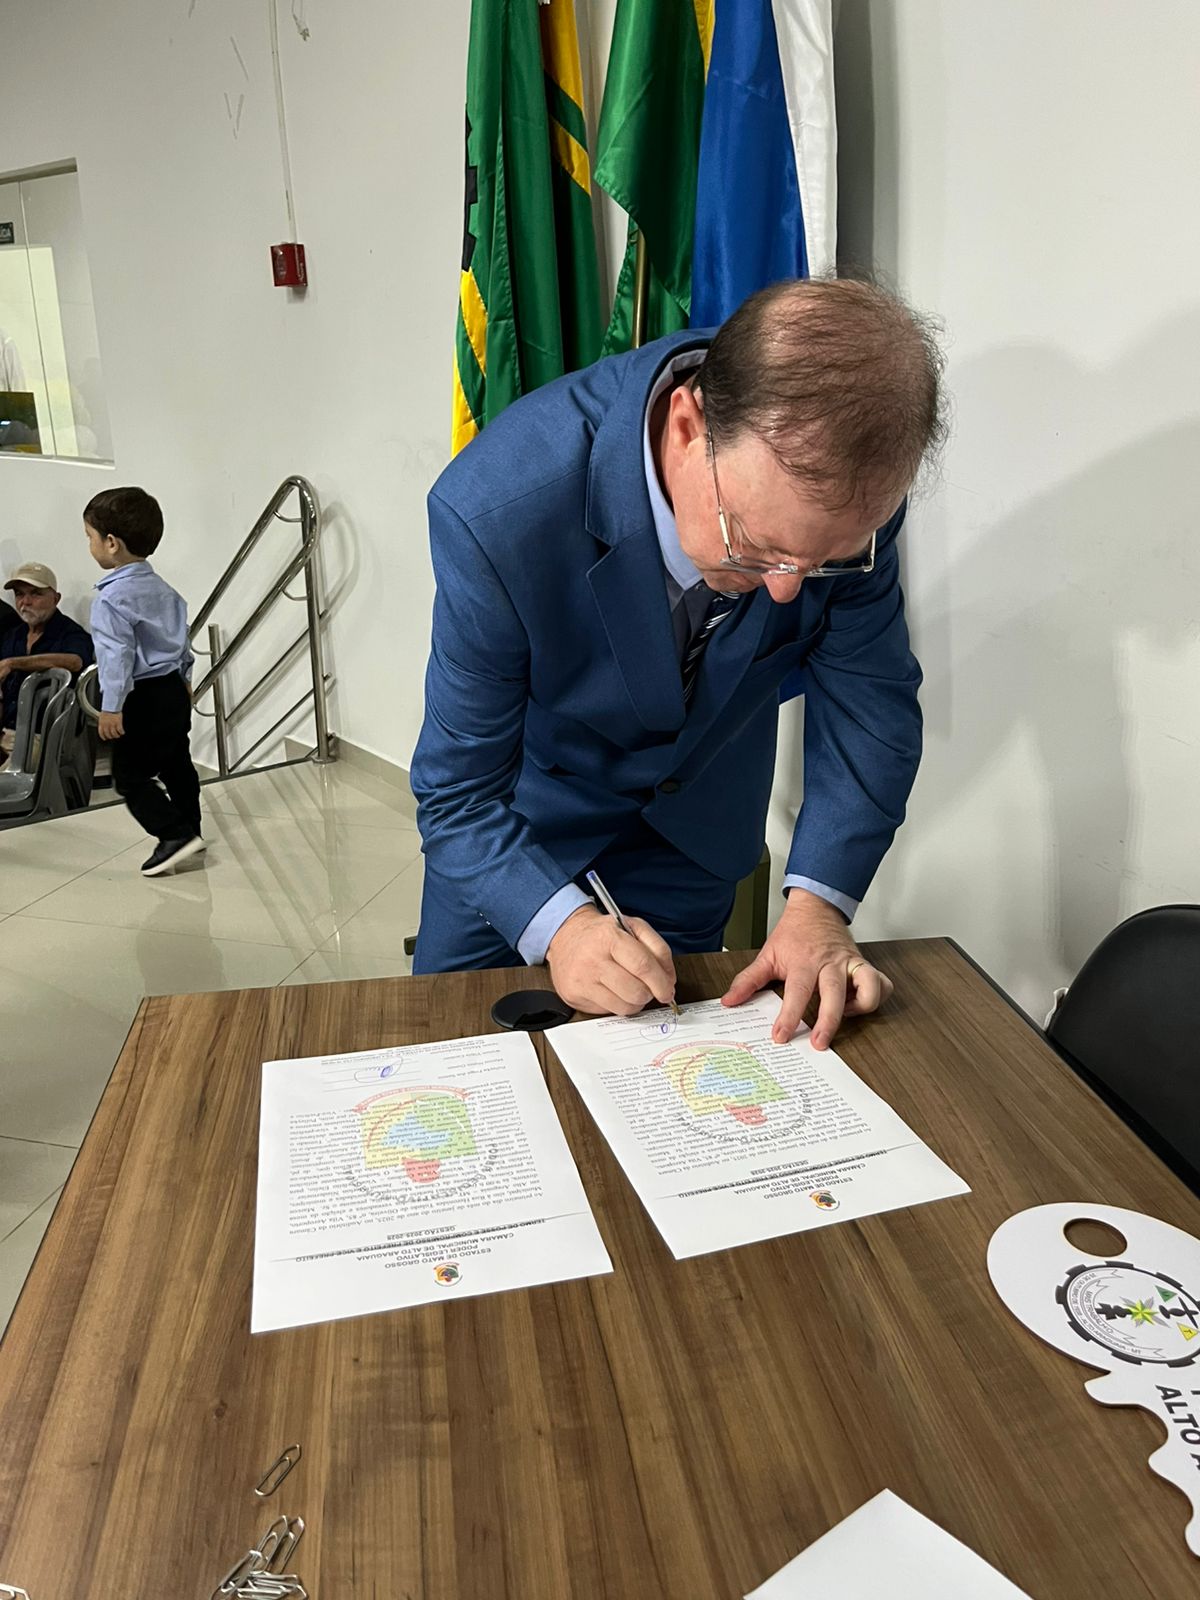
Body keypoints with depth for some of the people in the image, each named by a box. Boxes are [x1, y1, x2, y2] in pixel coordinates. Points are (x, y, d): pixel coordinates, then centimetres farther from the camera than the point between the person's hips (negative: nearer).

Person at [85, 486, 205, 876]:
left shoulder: (112, 598, -17)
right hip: (173, 690, 9)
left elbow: (118, 654, -23)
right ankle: (189, 831, 26)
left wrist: (111, 707, -21)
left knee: (131, 775, -1)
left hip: (141, 699, -9)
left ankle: (175, 834, -7)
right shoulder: (163, 588, 10)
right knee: (176, 765, 17)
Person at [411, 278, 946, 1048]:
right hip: (522, 808, -1)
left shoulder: (841, 483, -28)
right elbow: (459, 796, -27)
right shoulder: (499, 512, -38)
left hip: (694, 821, 2)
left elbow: (869, 698, -16)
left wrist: (819, 900, -27)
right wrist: (560, 924, -43)